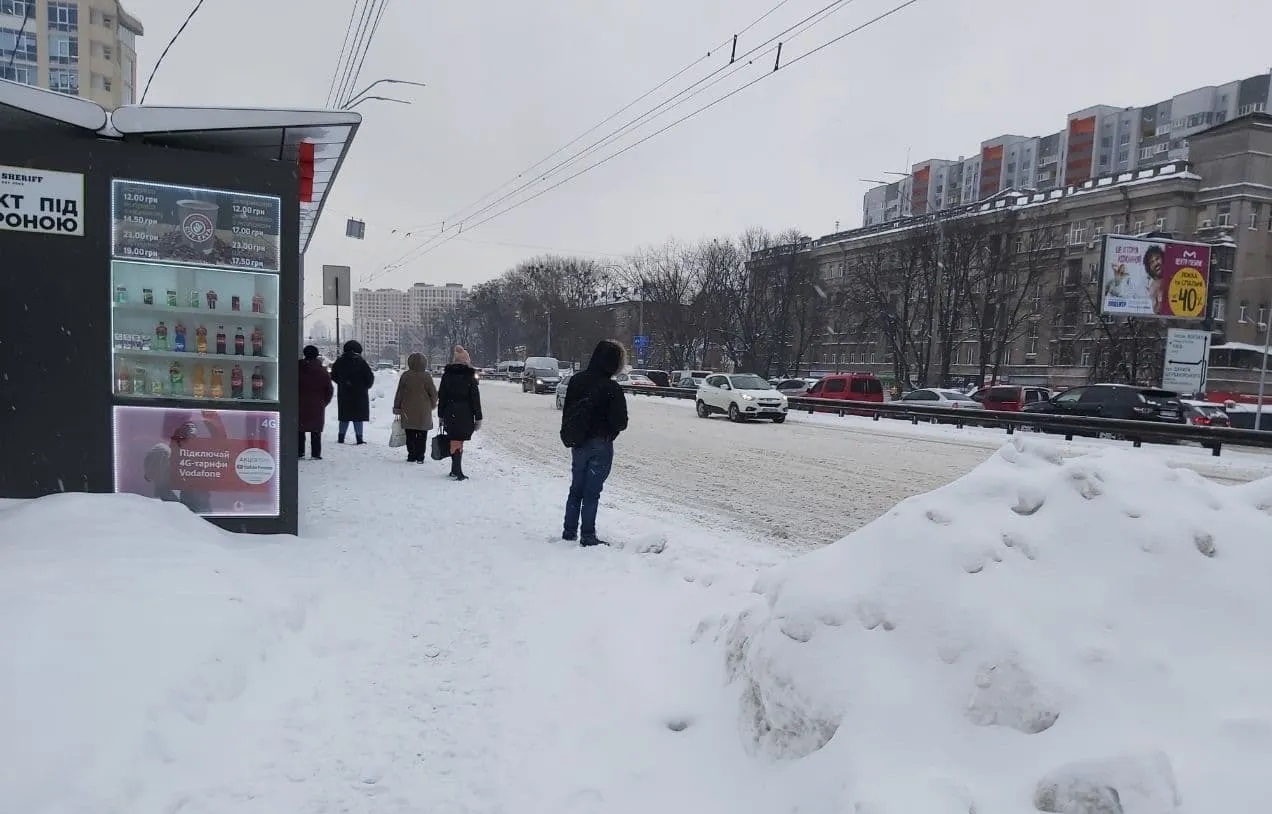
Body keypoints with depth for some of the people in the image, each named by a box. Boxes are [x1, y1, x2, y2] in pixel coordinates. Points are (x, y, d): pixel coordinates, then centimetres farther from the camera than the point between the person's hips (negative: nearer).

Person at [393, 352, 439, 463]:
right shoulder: (426, 376, -8)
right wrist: (433, 405, 16)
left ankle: (411, 456, 9)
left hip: (408, 411, 1)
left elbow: (399, 394, 1)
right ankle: (420, 457, 6)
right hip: (423, 412, -1)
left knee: (410, 435, 10)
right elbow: (433, 393, -3)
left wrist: (397, 408, 11)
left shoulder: (405, 376, -4)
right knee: (422, 435, 7)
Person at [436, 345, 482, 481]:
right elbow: (475, 398, -4)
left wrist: (440, 415, 14)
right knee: (458, 441, 0)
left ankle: (455, 470, 19)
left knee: (454, 441, 14)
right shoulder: (470, 376, -6)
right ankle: (457, 472, -3)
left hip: (450, 413, 3)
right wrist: (478, 418, 0)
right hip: (465, 414, -3)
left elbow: (441, 396, 7)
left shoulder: (447, 375, 3)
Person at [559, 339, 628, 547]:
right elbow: (620, 421, -15)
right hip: (600, 445, -5)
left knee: (576, 489, 16)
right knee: (592, 492, 2)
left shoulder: (576, 380, 0)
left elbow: (566, 411, 7)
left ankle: (569, 532, 22)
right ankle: (588, 536, 8)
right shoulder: (611, 388, -18)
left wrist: (570, 435, 15)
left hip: (578, 444, 5)